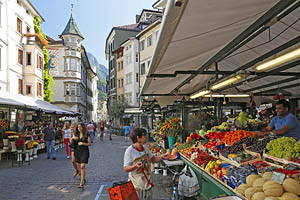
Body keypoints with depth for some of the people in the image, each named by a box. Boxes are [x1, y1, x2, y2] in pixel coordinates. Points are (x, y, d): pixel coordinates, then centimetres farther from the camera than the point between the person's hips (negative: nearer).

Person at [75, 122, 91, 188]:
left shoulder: (87, 134, -8)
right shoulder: (77, 134, 8)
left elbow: (90, 143, -7)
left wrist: (83, 143, -16)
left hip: (84, 151, -6)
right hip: (78, 151, 6)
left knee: (82, 166, -13)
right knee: (80, 166, 14)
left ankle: (81, 183, -13)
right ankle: (83, 179, 33)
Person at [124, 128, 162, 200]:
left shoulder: (145, 148, 1)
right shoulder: (129, 151, -19)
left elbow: (153, 159, 12)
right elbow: (126, 169, -17)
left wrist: (162, 157, -4)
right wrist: (135, 166, -35)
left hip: (147, 181, 6)